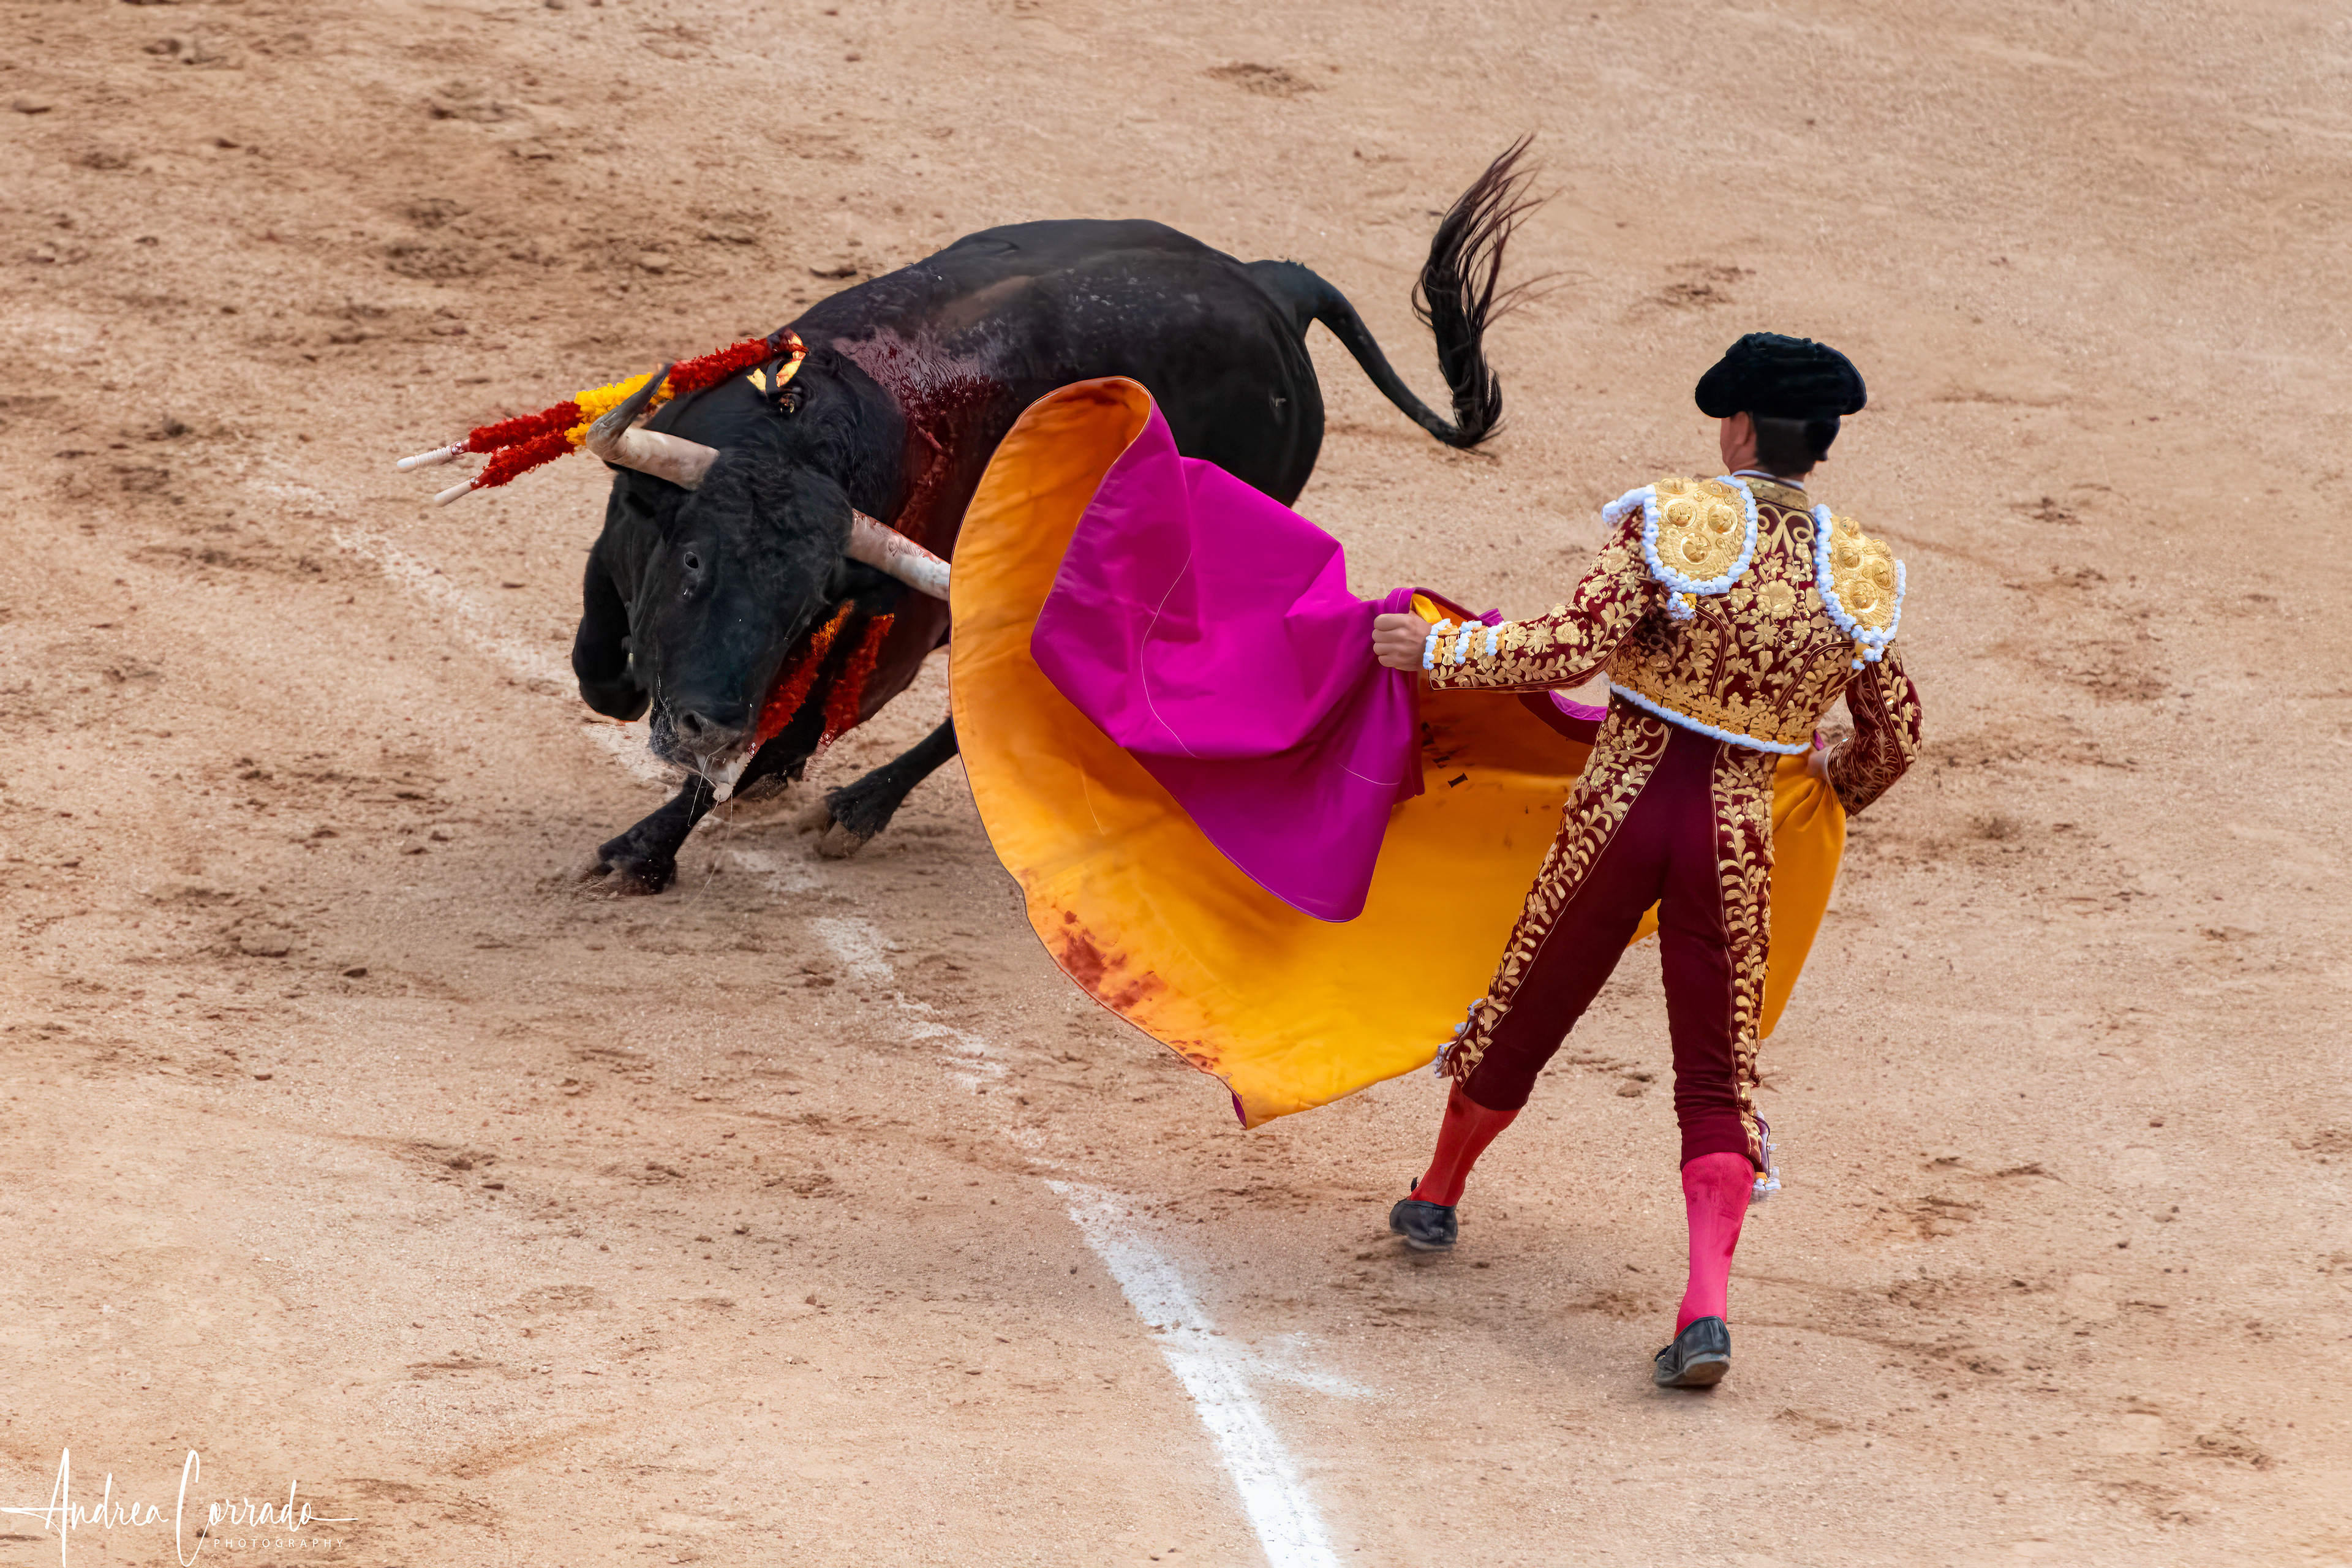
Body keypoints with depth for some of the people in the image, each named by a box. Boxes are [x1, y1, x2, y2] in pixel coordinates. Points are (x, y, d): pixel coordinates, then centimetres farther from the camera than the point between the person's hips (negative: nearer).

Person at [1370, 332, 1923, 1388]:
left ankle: (1436, 1198, 45)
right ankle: (1706, 1306, -13)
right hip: (1737, 829, 1)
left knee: (1529, 1003, 21)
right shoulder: (1854, 576, 0)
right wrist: (1841, 787, 32)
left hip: (1621, 808, -1)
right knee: (1718, 1079, 7)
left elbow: (1573, 650, -20)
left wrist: (1435, 648, -9)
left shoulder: (1670, 522, -10)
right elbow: (1893, 741, 9)